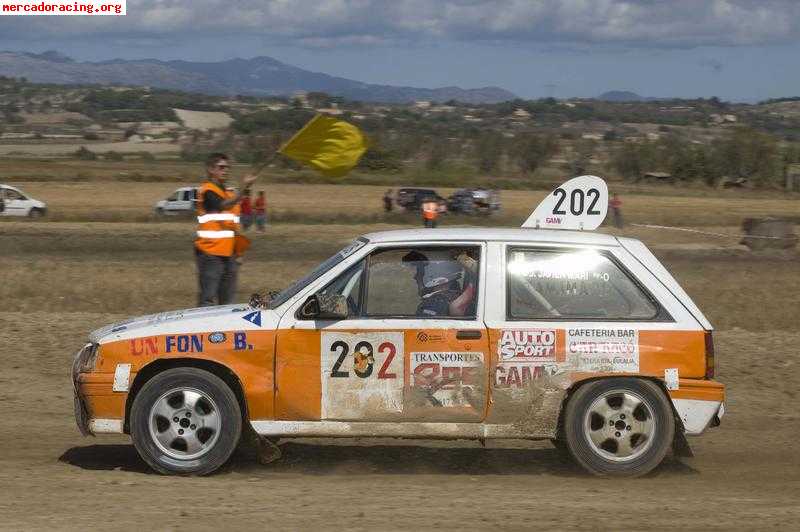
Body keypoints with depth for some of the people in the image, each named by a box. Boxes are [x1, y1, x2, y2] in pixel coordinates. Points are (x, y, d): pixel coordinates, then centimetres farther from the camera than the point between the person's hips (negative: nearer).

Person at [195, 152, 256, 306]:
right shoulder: (207, 190, -8)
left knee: (227, 300, 9)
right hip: (211, 253, -8)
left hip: (228, 253, 8)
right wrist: (243, 189, -39)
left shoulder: (230, 194, 19)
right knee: (208, 299, -9)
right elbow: (223, 205, -28)